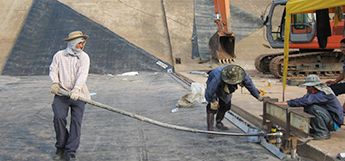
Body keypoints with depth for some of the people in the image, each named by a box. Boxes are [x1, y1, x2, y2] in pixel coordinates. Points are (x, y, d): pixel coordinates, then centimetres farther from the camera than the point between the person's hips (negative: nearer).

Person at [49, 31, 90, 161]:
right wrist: (55, 82, -19)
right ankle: (61, 147, 5)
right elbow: (53, 70, 2)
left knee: (76, 121, -5)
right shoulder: (59, 55, 8)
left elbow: (82, 74, -11)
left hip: (77, 94, 0)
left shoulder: (84, 57, 3)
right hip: (61, 93, 0)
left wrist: (76, 89, -26)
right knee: (59, 117, -16)